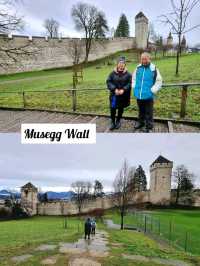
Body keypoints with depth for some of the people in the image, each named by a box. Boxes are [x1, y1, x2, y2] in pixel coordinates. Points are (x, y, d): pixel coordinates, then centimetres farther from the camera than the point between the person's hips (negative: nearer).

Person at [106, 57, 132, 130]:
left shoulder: (128, 74, -4)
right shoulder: (113, 73, -2)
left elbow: (130, 84, -7)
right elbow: (109, 82, -3)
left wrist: (123, 90, -20)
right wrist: (114, 89, -15)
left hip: (123, 95, 0)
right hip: (114, 95, 0)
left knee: (121, 109, 13)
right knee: (112, 109, -3)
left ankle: (118, 121, 33)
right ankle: (113, 122, 16)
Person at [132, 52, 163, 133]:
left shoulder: (154, 69, -10)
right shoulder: (138, 68, 1)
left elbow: (159, 81, -6)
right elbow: (134, 78, 17)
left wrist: (152, 90, -12)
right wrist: (134, 87, 7)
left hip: (148, 95, -4)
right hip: (139, 95, 4)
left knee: (148, 112, 5)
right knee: (141, 110, 22)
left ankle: (148, 126, 16)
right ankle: (141, 122, 41)